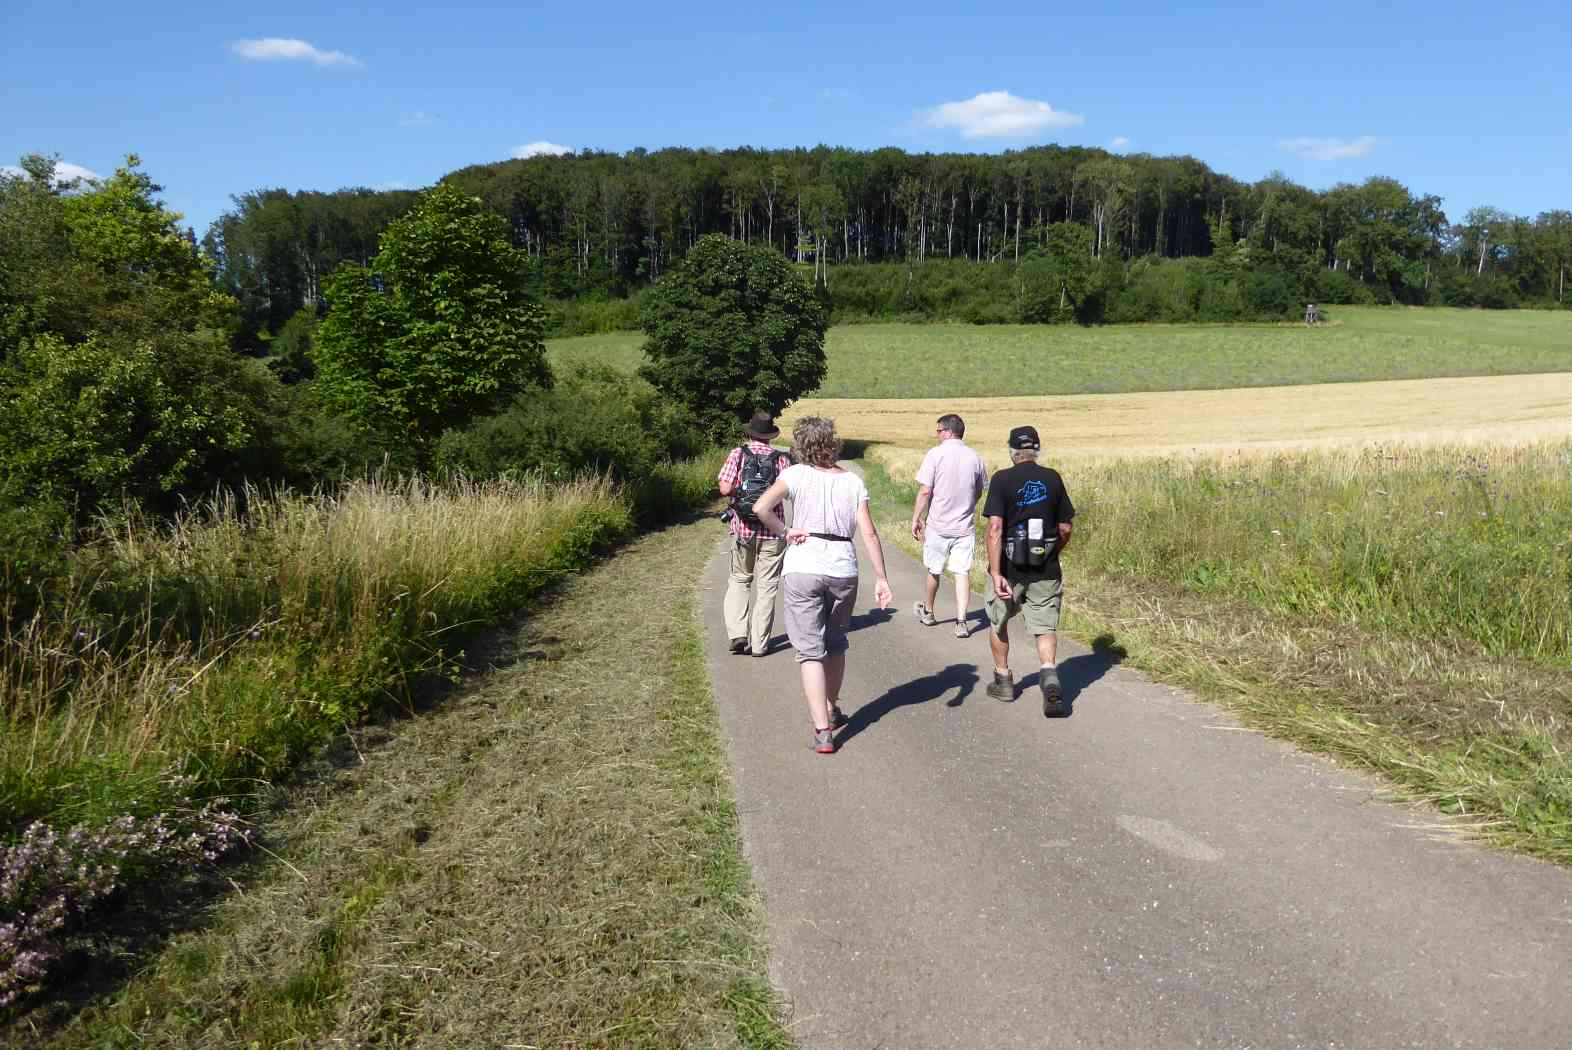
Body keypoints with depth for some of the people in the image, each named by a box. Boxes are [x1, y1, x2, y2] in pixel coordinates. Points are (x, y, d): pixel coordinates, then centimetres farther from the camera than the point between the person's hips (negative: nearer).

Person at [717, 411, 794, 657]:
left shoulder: (738, 454, -2)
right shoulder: (781, 458, -1)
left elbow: (725, 488, -11)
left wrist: (742, 490, 10)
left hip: (742, 528, 0)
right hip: (772, 530, 0)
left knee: (739, 580, 17)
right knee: (766, 586, 7)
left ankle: (738, 634, 3)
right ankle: (759, 643, 8)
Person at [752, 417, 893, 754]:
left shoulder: (796, 474, -5)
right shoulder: (853, 482, 3)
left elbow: (761, 507, -19)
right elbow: (869, 534, -3)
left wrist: (784, 531, -4)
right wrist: (881, 579, 0)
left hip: (803, 570, -3)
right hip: (843, 570, 3)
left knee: (810, 651, 0)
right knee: (836, 644, 23)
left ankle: (823, 730, -7)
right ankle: (831, 709, 39)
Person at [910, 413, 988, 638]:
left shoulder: (935, 454, -11)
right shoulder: (975, 458, 2)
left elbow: (925, 491, -12)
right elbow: (978, 493, 13)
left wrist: (916, 519, -3)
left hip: (938, 525, -2)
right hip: (965, 526, 2)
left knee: (933, 571, 14)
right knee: (962, 573, 3)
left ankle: (927, 612, 33)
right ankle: (961, 622, -5)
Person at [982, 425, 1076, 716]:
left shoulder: (1002, 480, -9)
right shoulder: (1053, 479, 1)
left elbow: (995, 528, -18)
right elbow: (1065, 529, 5)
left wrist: (996, 573, -19)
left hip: (1009, 569, -2)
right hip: (1046, 570, 2)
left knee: (998, 623, 19)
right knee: (1045, 627, 6)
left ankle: (1003, 681, 30)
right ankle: (1050, 679, -17)